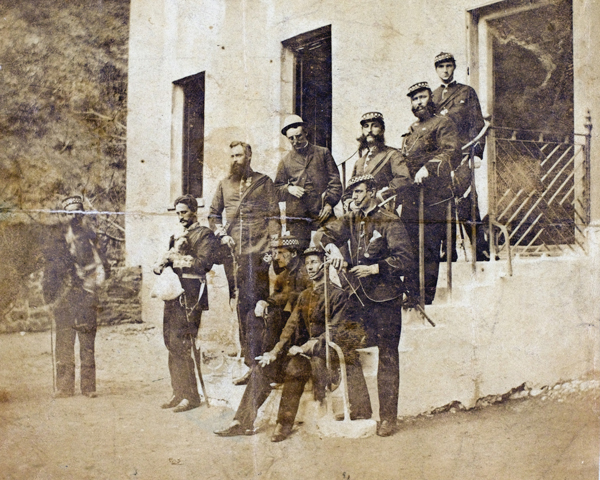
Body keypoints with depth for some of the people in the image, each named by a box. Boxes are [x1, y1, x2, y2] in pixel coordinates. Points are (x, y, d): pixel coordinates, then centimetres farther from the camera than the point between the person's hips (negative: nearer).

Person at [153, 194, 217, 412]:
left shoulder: (205, 234, 0)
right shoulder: (177, 237, 24)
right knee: (172, 344, 7)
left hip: (191, 294, -8)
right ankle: (178, 393, 15)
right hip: (174, 293, 8)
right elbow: (167, 258, 18)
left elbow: (205, 263, -13)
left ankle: (191, 396, -4)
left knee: (183, 345, -10)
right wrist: (161, 264, -5)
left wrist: (178, 258, -11)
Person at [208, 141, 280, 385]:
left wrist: (272, 247, -7)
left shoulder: (264, 182, 9)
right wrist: (222, 234, 5)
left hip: (257, 253, -3)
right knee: (241, 306, 3)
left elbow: (273, 216, 4)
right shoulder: (224, 185, 18)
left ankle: (259, 362, -4)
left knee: (257, 304, -8)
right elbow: (213, 215, 24)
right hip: (233, 253, 4)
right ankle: (251, 364, 10)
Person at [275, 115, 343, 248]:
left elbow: (335, 181, 9)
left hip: (322, 212, -1)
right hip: (296, 216, 1)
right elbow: (277, 188, 20)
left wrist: (329, 203, -5)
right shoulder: (285, 161, 19)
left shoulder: (323, 153, 15)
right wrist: (288, 189, -3)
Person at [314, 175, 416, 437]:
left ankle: (388, 416, 6)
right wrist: (333, 248, -18)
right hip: (358, 297, 6)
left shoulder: (390, 223, -7)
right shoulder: (351, 220, 11)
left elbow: (407, 260, -12)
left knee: (387, 356, -1)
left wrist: (374, 268, -21)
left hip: (385, 299, -5)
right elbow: (323, 233, 3)